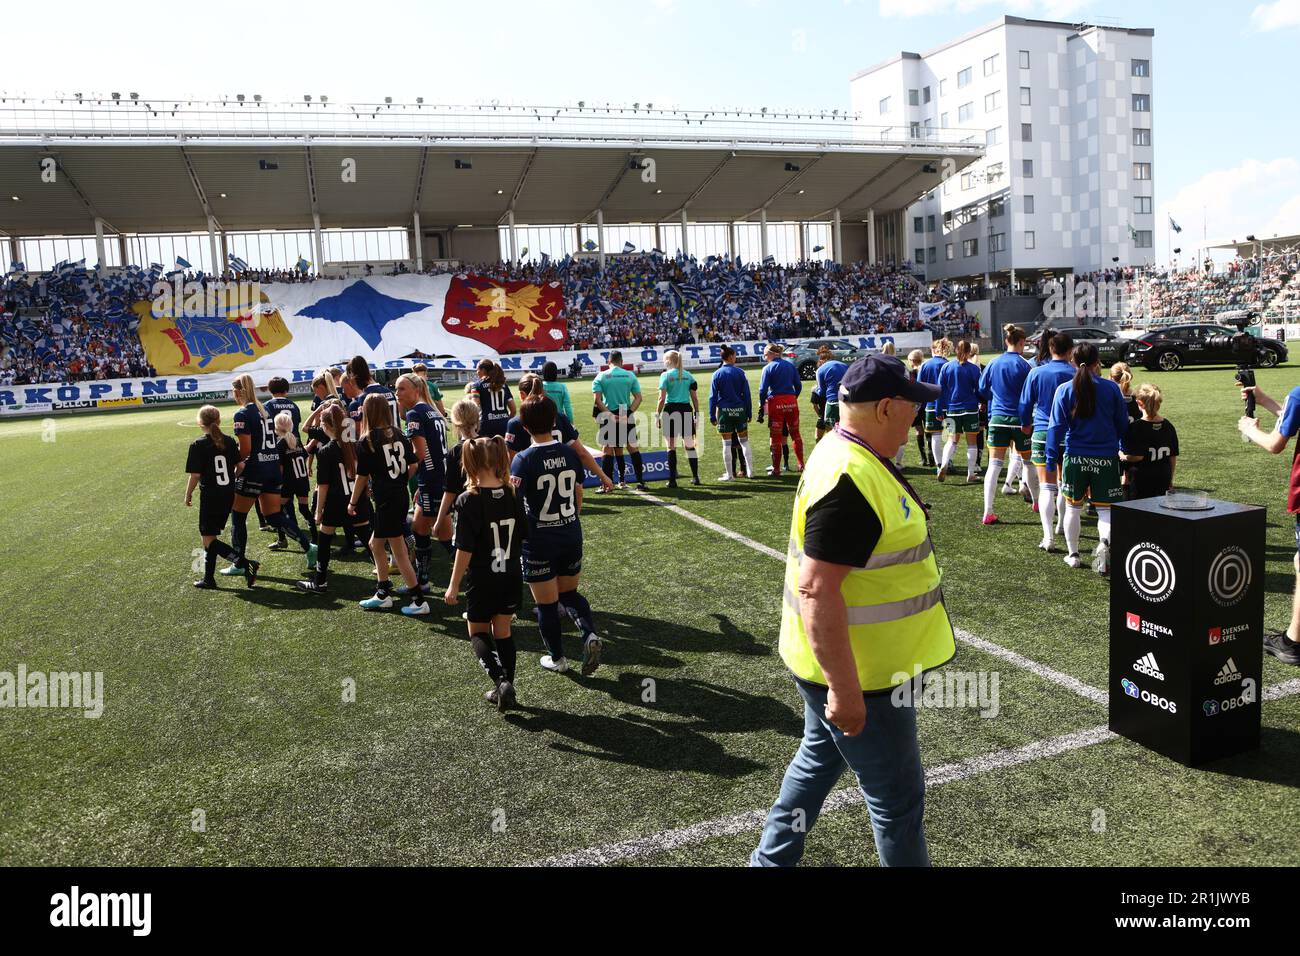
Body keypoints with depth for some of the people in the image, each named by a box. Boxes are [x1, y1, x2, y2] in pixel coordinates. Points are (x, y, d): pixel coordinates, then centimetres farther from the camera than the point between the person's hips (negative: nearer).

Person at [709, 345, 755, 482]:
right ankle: (750, 470, 15)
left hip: (724, 411, -1)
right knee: (744, 441, 13)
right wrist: (749, 413, 7)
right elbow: (746, 394, 1)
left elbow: (713, 397, -3)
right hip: (740, 410, 1)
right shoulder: (740, 372, -1)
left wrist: (712, 416, 1)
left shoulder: (717, 374, -1)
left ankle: (729, 474, 5)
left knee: (727, 444, 3)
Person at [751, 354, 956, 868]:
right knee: (898, 799, 8)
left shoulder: (847, 452, 5)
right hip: (856, 672, -10)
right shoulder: (850, 481, -28)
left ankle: (771, 859, 42)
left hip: (839, 662, 10)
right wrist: (845, 690, -28)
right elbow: (817, 591, -31)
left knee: (818, 761, 26)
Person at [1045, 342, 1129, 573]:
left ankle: (1073, 554, 24)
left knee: (1073, 507, 15)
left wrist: (1051, 459, -1)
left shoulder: (1064, 390, -5)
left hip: (1075, 458, 0)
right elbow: (1123, 424, 6)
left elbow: (1056, 426, -5)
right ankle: (1105, 541, -26)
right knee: (1105, 509, 3)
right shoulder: (1111, 388, -3)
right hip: (1106, 458, 0)